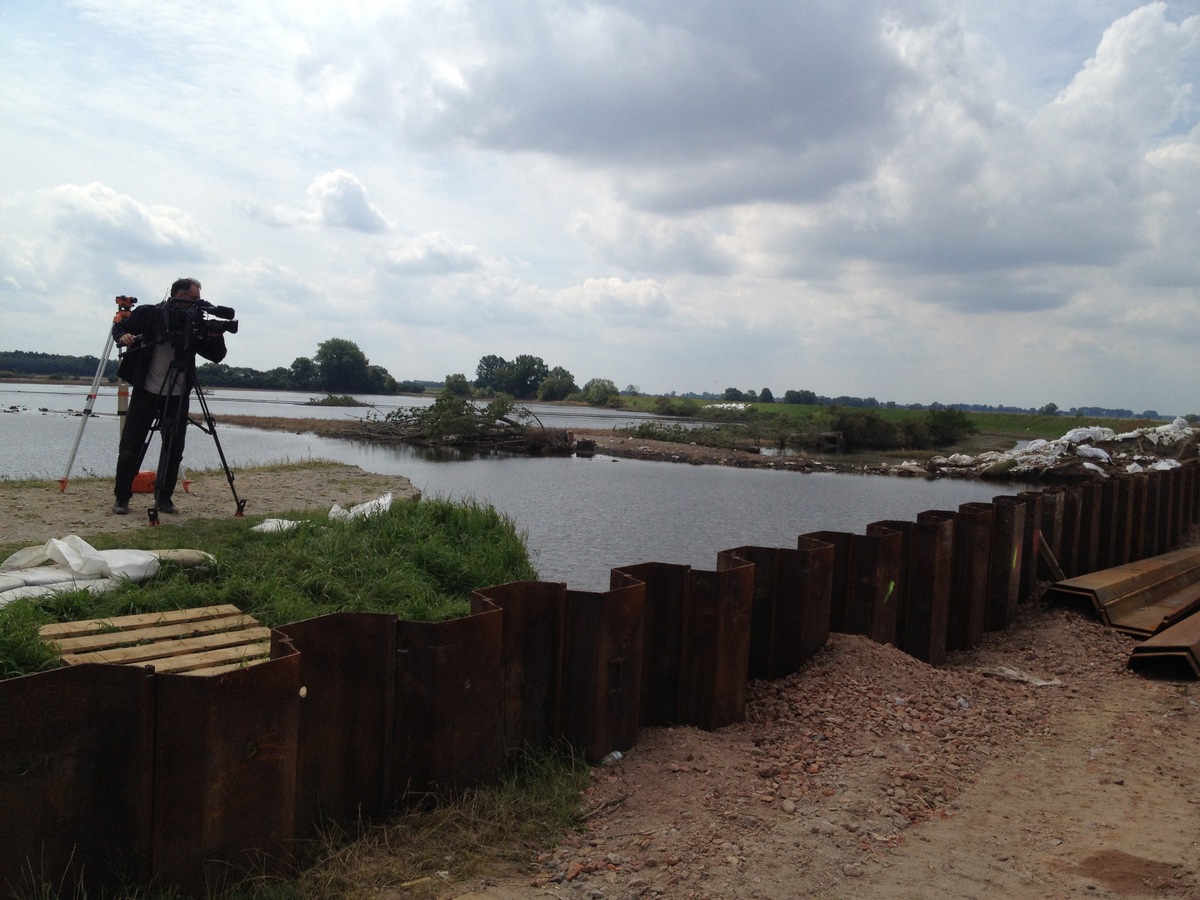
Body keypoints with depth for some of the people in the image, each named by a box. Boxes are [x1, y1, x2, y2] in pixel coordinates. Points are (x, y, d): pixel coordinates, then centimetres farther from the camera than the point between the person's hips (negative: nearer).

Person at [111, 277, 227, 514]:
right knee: (131, 446, 1)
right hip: (146, 391, -3)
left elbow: (216, 356, 4)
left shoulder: (195, 324, 3)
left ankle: (164, 498, 16)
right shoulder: (149, 314, -4)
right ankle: (121, 498, 11)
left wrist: (217, 337, -15)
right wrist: (123, 337, -16)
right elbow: (119, 327, 7)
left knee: (174, 450, 3)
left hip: (178, 396, 3)